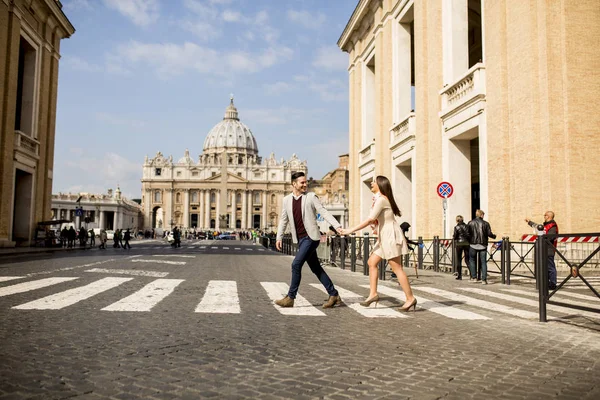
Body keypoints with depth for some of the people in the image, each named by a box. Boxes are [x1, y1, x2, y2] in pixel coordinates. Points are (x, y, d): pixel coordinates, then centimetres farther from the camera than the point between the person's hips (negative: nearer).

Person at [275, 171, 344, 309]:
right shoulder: (287, 200, 10)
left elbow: (324, 212, -7)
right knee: (316, 268, 9)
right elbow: (283, 220, 15)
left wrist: (337, 226, -17)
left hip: (311, 237, -6)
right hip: (300, 239, 6)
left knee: (296, 264, -12)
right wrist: (279, 237, 8)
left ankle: (290, 297, -3)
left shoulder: (311, 196, -3)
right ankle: (334, 295, 18)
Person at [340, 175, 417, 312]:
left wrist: (351, 230, -22)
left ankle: (410, 298, -1)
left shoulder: (381, 199, -16)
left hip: (390, 235, -10)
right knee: (372, 262, 7)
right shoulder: (383, 199, 17)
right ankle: (373, 294, 8)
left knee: (397, 268, -7)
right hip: (385, 236, 10)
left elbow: (370, 219, -24)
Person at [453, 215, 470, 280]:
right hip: (467, 243, 3)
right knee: (467, 260, 8)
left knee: (459, 260, 8)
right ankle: (472, 273, -8)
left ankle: (459, 275, 10)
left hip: (459, 244, -3)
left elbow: (455, 236, -8)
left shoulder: (456, 227, -6)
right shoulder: (466, 226, 3)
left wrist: (453, 237, 13)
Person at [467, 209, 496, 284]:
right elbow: (489, 234, -5)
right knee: (483, 262, 5)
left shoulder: (470, 223, 0)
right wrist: (494, 236, 15)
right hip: (483, 245, 0)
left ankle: (474, 277, 12)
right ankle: (484, 279, 2)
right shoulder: (485, 223, -1)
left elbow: (467, 233, -4)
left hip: (473, 244, 0)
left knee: (472, 260, 14)